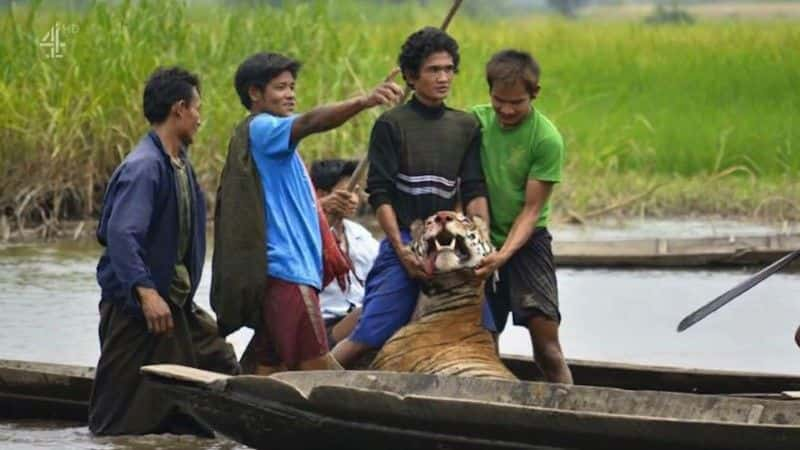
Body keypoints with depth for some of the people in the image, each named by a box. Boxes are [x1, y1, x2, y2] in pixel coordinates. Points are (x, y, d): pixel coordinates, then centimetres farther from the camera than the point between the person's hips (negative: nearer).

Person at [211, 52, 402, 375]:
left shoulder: (273, 140, 23)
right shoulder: (261, 129, -8)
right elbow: (310, 122, -28)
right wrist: (364, 102, -41)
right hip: (284, 268, -10)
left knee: (270, 372, 7)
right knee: (317, 370, -15)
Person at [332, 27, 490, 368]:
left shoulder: (466, 127, 13)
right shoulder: (391, 125, 0)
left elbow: (474, 192, 9)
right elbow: (380, 195, -4)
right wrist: (401, 250, -12)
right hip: (403, 245, -4)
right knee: (368, 337, -12)